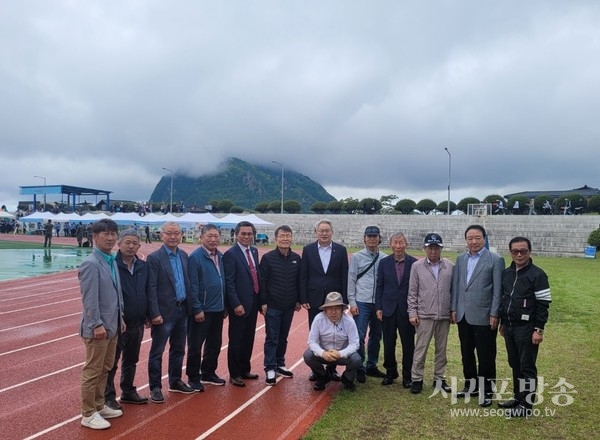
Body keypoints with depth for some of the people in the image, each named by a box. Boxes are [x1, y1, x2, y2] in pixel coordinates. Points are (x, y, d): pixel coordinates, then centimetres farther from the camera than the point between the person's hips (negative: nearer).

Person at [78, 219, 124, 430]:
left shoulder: (112, 261, 9)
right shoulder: (91, 264, -17)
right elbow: (89, 299, -20)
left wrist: (120, 318, 14)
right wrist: (97, 325, -21)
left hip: (112, 325, 9)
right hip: (98, 327, -9)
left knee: (104, 369, 18)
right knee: (92, 371, 3)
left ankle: (99, 406, 32)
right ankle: (88, 414, 16)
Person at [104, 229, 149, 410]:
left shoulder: (143, 266, 3)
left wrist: (147, 314, 9)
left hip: (137, 324, 6)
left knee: (131, 360, 19)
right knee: (111, 362, 8)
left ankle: (128, 392, 33)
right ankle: (108, 396, 21)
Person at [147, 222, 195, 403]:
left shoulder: (184, 256, 8)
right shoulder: (154, 258, -10)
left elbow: (187, 283, 10)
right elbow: (151, 289, -13)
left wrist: (189, 307, 7)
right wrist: (155, 314, -17)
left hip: (182, 310, 6)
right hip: (164, 312, -6)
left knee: (178, 349, 16)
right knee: (157, 351, 5)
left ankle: (175, 382, 31)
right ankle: (155, 387, 17)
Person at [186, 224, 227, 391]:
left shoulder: (221, 257, 7)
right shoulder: (195, 257, -12)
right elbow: (193, 286, -15)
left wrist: (225, 306, 12)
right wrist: (197, 309, -17)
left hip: (218, 309, 7)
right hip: (201, 310, -7)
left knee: (215, 344, 16)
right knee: (195, 345, 6)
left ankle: (209, 373, 32)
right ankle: (193, 377, 19)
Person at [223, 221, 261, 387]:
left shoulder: (254, 251, 10)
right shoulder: (230, 254, -12)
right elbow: (229, 282, -15)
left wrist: (260, 299, 10)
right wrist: (236, 304, -19)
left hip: (253, 302, 7)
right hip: (239, 304, -7)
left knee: (249, 338, 16)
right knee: (236, 340, 4)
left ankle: (245, 370, 30)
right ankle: (234, 374, 17)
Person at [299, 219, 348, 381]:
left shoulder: (341, 250, 1)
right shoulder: (308, 250, 0)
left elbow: (344, 277, 0)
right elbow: (303, 276, 0)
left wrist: (344, 299, -4)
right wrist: (303, 299, -5)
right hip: (315, 299, 0)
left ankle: (332, 368, 19)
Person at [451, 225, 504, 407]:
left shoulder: (495, 260, -6)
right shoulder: (461, 259, 9)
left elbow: (497, 290, -8)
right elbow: (455, 285, 11)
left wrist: (494, 315, -11)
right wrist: (454, 309, 7)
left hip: (483, 316, -5)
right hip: (463, 316, 5)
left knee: (486, 356, 4)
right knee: (466, 354, 14)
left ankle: (487, 390, 17)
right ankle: (471, 385, 29)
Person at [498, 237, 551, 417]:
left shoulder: (537, 275, -11)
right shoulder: (506, 273, 9)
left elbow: (543, 305, -12)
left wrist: (539, 329, -15)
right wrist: (503, 323, 17)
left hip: (527, 328, -6)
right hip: (509, 327, 6)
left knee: (527, 366, 2)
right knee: (515, 364, 15)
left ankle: (526, 405, 12)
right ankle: (518, 397, 28)